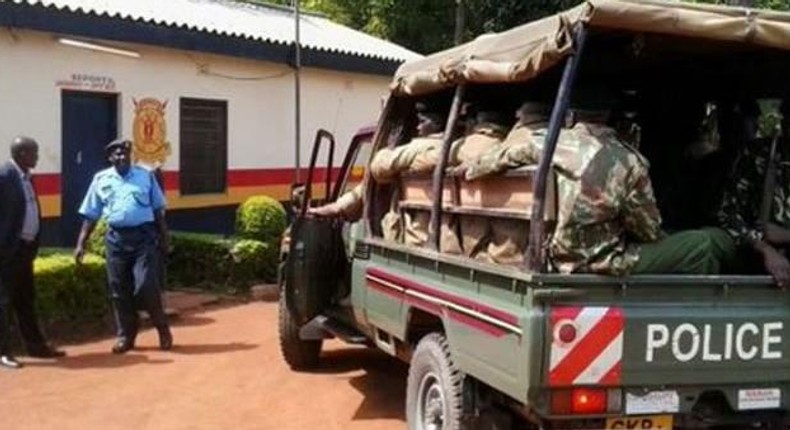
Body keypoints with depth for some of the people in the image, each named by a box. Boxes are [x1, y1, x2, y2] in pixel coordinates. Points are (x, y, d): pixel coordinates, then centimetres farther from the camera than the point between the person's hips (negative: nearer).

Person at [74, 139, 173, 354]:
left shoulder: (145, 176, 6)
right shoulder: (101, 180, 8)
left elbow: (158, 209, 10)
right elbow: (91, 215, 8)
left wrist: (163, 237, 6)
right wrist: (81, 243, 3)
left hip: (144, 235, -2)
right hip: (117, 238, 2)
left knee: (146, 286, -9)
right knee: (119, 290, 5)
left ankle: (162, 328, 11)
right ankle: (126, 335, 18)